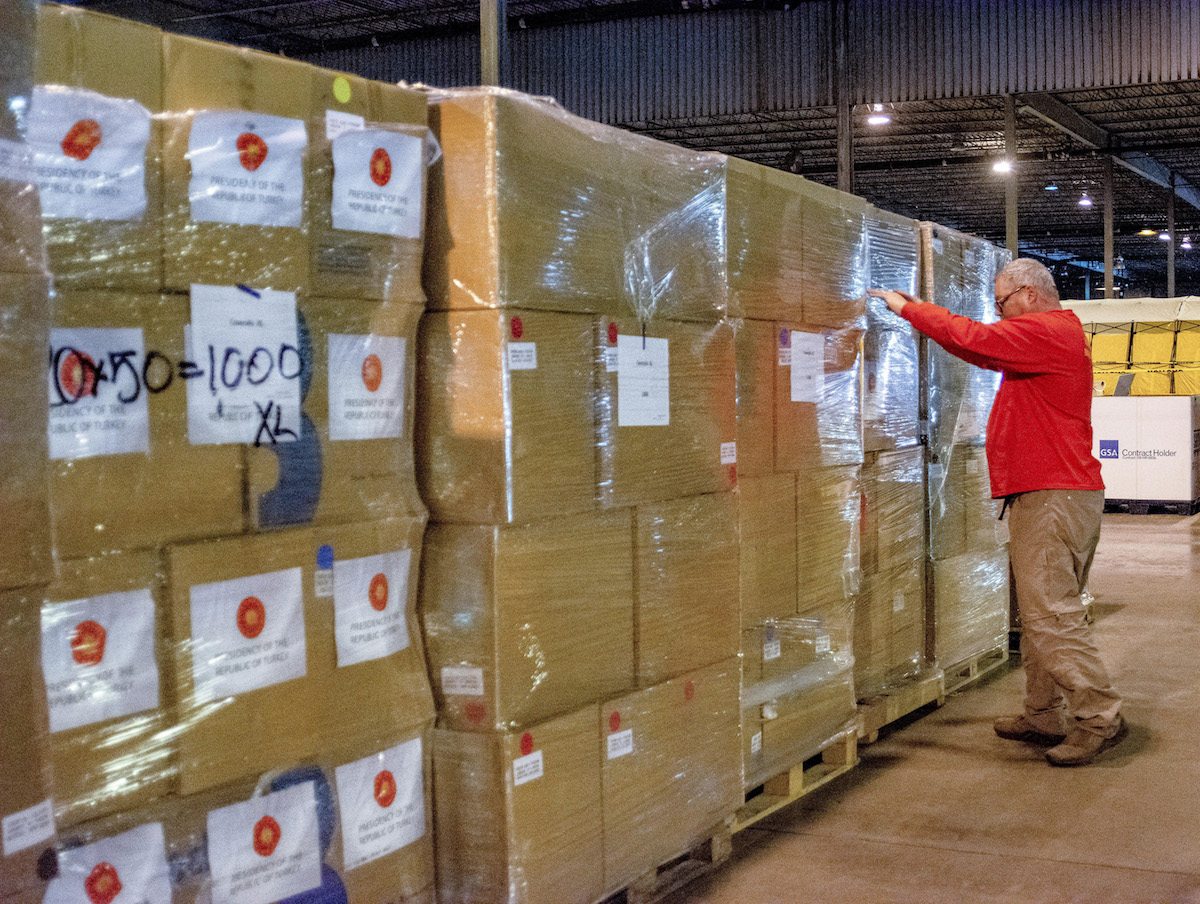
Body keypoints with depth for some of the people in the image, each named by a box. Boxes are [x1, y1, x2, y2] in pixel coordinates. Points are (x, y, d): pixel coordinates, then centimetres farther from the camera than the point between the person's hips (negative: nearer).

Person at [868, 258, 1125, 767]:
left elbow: (975, 340, -16)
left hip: (1052, 493, -11)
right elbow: (985, 351, 26)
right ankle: (1044, 717, 17)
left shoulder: (1045, 331, -10)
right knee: (1040, 611, 13)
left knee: (1049, 613, -11)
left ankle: (1098, 717, -8)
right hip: (1057, 492, 11)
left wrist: (908, 309, -5)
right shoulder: (1057, 334, 22)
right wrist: (926, 313, 20)